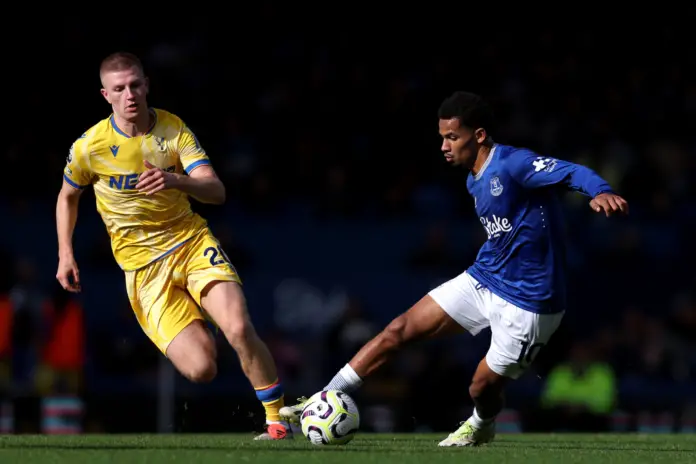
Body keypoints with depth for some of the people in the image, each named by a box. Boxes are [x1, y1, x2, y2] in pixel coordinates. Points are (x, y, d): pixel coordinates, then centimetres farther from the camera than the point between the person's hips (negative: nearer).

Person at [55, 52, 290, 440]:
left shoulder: (174, 130, -6)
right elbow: (68, 197, 13)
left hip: (192, 242, 1)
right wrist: (66, 255, 4)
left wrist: (177, 180, -35)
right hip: (143, 266, -1)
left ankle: (278, 420, -6)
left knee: (240, 328, -25)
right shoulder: (90, 148, -8)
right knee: (201, 368, -14)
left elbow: (217, 192, -15)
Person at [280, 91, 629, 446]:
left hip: (527, 302, -8)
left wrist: (601, 192, -55)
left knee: (483, 388, 0)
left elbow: (573, 173, -33)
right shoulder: (475, 181, 8)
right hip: (482, 280, 8)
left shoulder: (513, 164, -21)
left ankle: (480, 427, 38)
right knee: (399, 330, 1)